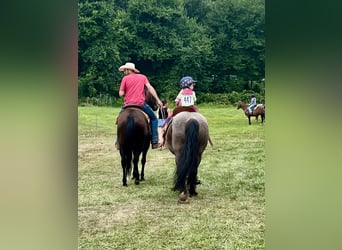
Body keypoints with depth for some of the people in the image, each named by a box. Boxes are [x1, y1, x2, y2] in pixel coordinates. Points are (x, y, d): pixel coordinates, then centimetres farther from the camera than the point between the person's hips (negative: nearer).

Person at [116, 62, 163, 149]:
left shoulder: (125, 78, 2)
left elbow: (121, 94, -3)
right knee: (153, 118, 16)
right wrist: (158, 100, -1)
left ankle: (119, 142, 19)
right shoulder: (143, 77, 9)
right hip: (141, 104, 0)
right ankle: (154, 142, 4)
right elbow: (150, 88, 0)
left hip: (128, 104, 0)